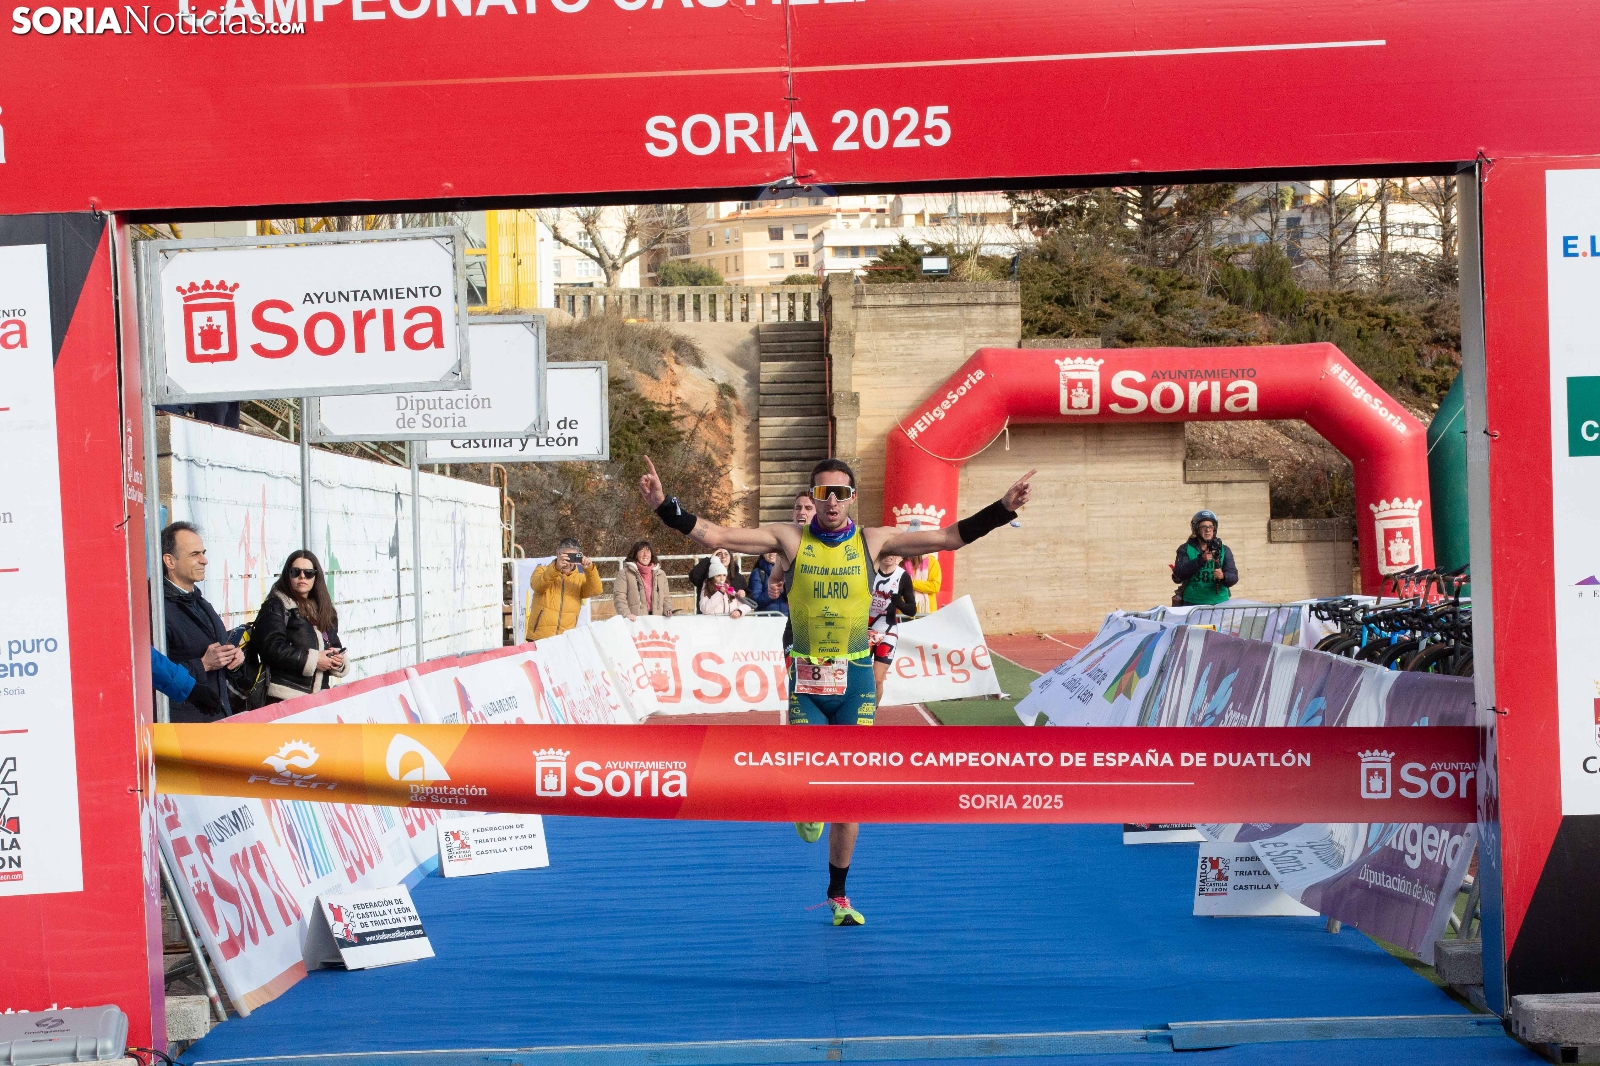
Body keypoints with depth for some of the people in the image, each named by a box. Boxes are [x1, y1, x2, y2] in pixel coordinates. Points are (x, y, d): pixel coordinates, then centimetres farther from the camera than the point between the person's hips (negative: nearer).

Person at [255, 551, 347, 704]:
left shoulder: (325, 611, 18)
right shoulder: (275, 607, -2)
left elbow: (335, 647, 22)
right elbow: (271, 647, -15)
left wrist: (338, 661, -2)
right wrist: (312, 660, -16)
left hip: (319, 697, 6)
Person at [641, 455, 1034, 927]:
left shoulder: (872, 541, 0)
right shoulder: (791, 538, -3)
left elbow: (949, 537, 0)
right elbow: (715, 535, -8)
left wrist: (1003, 509, -7)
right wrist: (665, 507, -19)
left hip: (855, 680, 1)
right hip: (805, 681, -1)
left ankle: (838, 894, 22)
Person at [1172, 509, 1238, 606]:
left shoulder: (1224, 550, 10)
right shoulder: (1186, 549, 5)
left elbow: (1233, 576, 0)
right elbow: (1179, 575, -9)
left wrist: (1223, 576, -23)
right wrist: (1201, 560, -20)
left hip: (1219, 602, 1)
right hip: (1191, 603, -1)